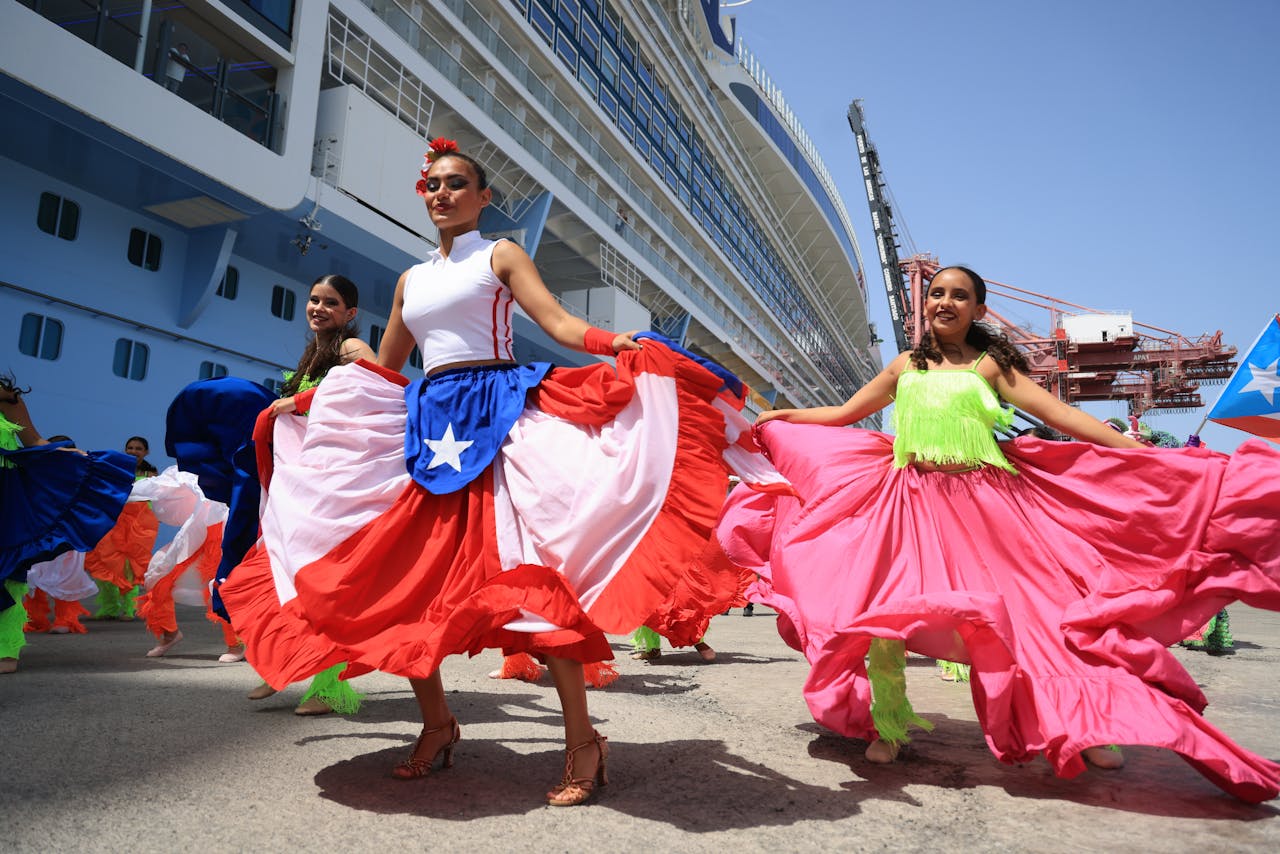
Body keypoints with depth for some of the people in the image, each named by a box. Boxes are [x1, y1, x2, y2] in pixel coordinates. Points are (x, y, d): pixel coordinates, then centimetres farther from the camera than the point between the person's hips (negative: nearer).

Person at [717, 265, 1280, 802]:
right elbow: (842, 414, 23)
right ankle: (888, 726, 4)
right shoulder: (905, 367, 17)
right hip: (911, 498, 1)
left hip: (984, 501, -1)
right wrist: (777, 417, 22)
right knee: (875, 603, -11)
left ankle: (1079, 725, 16)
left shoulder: (990, 364, 11)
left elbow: (1059, 414, 5)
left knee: (1027, 602, -2)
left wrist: (1145, 454, -1)